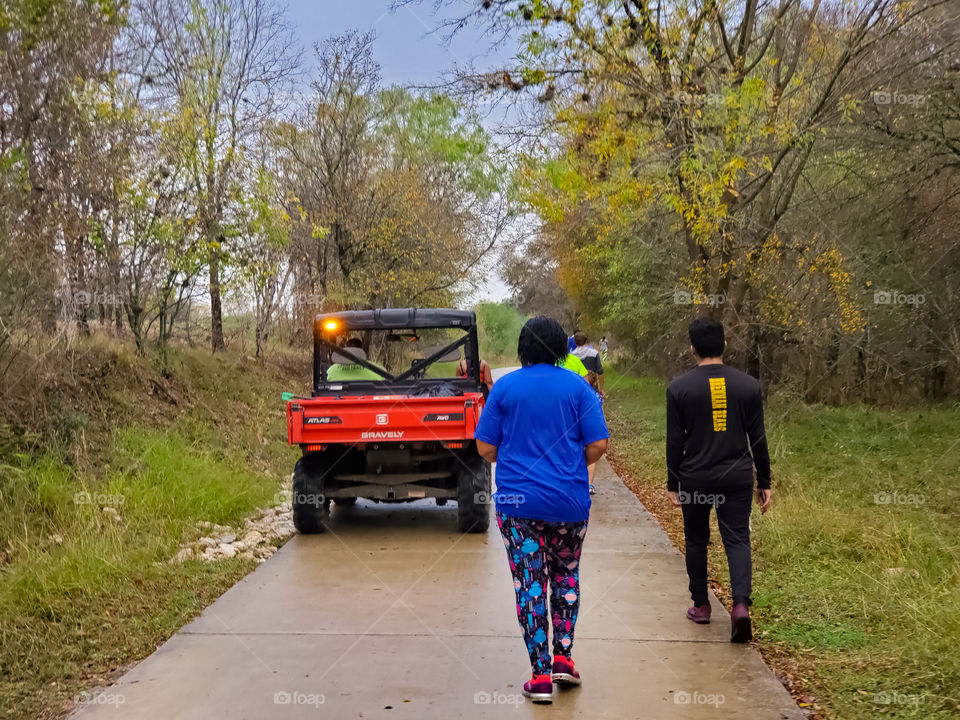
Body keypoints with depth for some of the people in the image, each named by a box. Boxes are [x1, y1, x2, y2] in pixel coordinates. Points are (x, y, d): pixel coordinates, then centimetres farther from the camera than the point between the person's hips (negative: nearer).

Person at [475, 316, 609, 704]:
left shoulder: (505, 387, -1)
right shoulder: (577, 387, -1)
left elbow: (485, 447, -1)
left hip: (517, 501, -1)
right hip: (569, 501, 1)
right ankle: (563, 658, 15)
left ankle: (541, 675, 5)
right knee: (566, 576, 20)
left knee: (529, 584, 4)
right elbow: (598, 444, -5)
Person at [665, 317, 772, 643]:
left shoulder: (679, 387, -5)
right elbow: (758, 438, 3)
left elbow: (675, 441, -3)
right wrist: (764, 482, 10)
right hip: (737, 478, 1)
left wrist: (672, 485, 4)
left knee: (696, 541, 14)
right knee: (737, 540, 3)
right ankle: (741, 604, -16)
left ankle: (701, 605, 24)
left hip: (695, 478, -1)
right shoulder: (748, 385, 0)